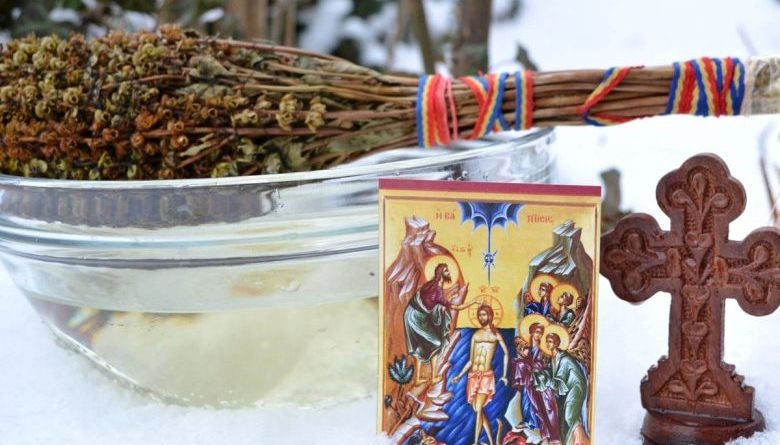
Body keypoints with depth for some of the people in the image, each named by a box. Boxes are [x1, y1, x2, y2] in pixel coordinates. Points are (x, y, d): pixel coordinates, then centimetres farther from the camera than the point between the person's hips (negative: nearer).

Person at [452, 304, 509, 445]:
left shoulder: (495, 333, 6)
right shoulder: (476, 335, 15)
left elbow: (506, 353, 11)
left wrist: (504, 375, 6)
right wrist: (459, 376, 9)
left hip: (486, 375, -4)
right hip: (473, 376, 4)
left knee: (478, 409, -15)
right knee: (478, 410, 3)